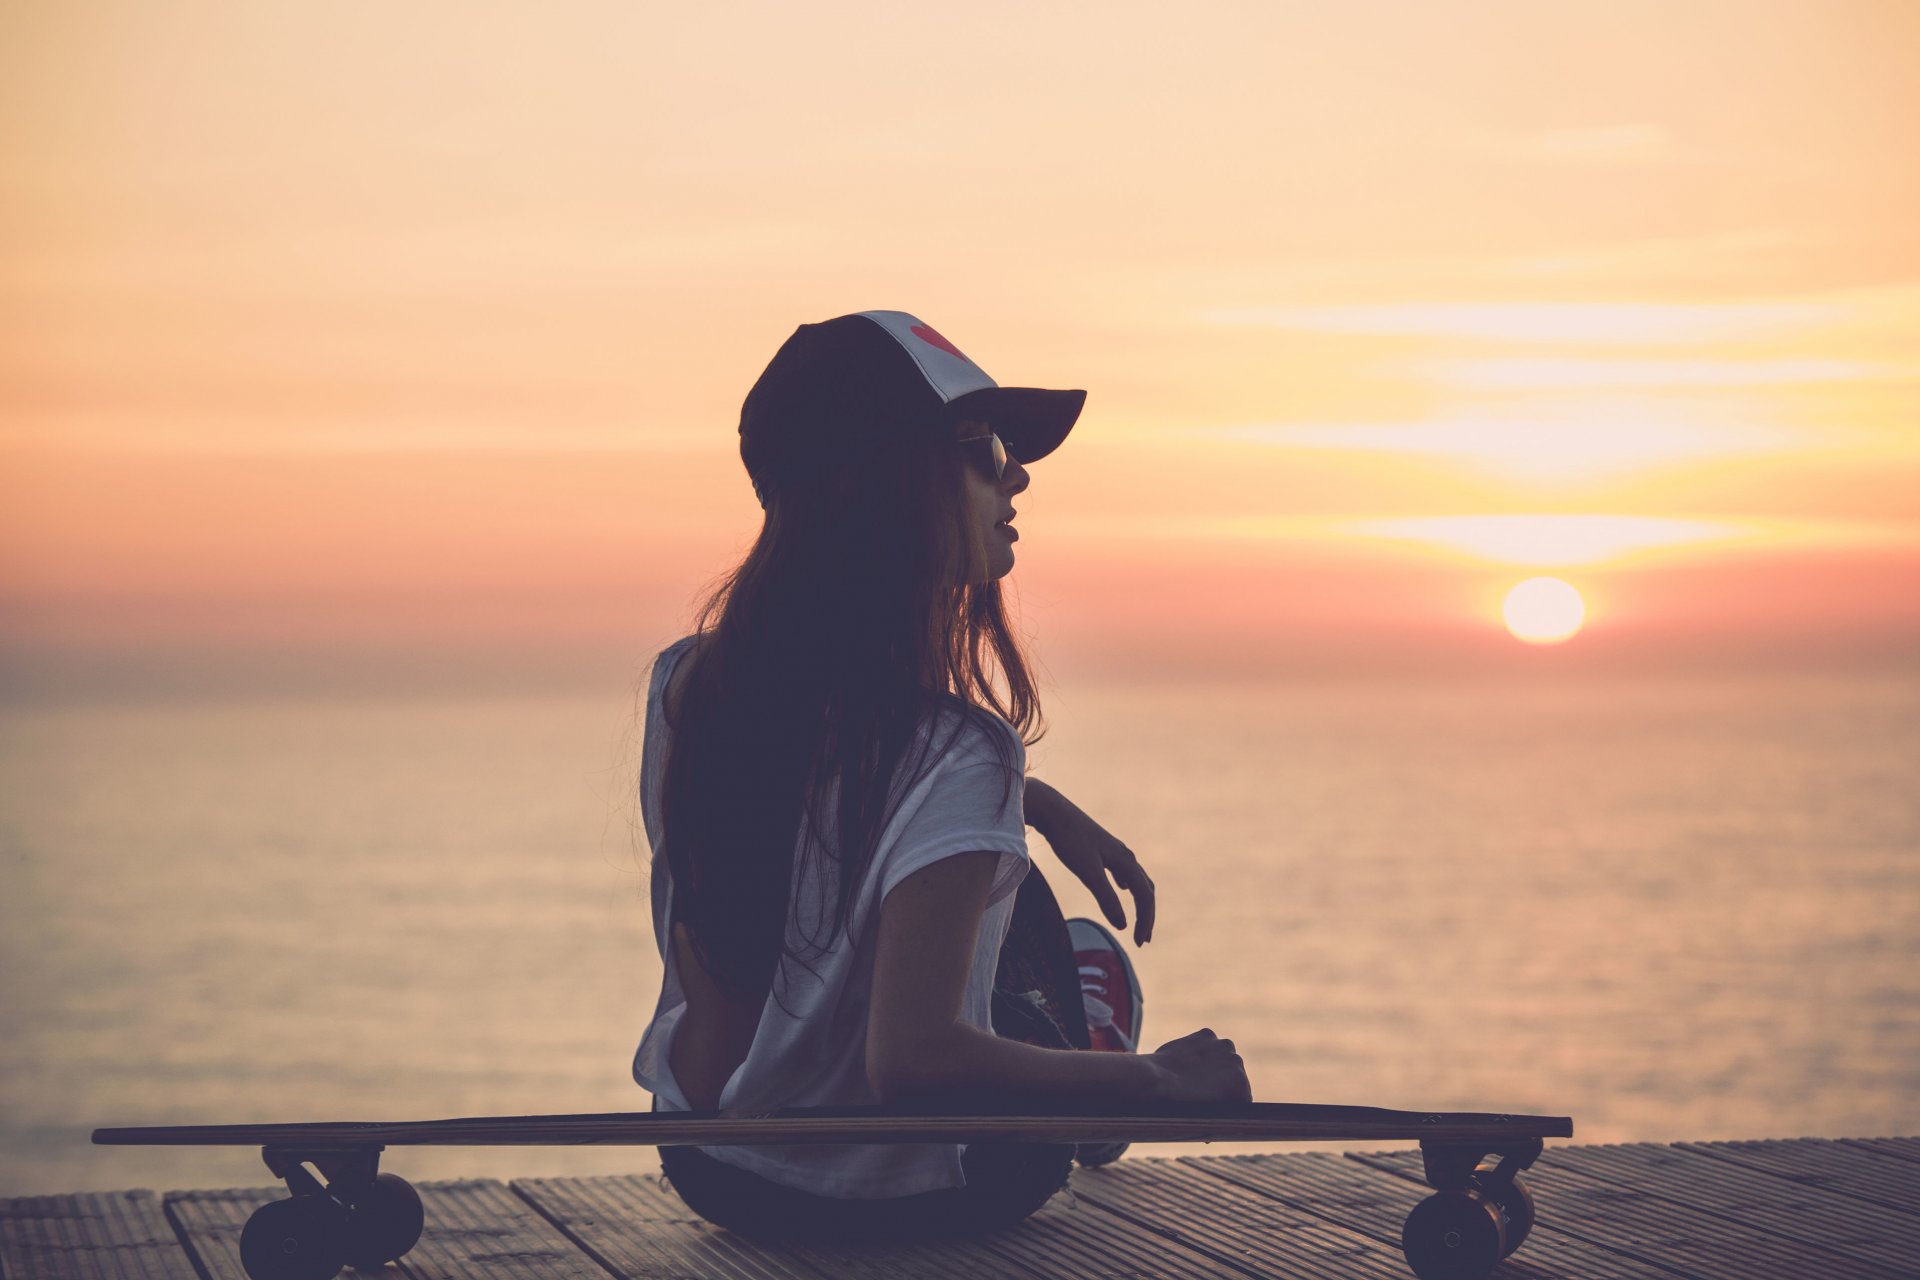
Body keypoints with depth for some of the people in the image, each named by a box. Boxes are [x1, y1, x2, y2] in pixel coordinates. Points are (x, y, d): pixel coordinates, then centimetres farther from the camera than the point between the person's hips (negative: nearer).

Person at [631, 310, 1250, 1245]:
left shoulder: (683, 686, -8)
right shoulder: (953, 755, -32)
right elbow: (911, 1058, -39)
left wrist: (1035, 803, 17)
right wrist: (1157, 1086, -25)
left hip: (708, 1168, 6)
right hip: (893, 1203, -6)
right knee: (1096, 971, 27)